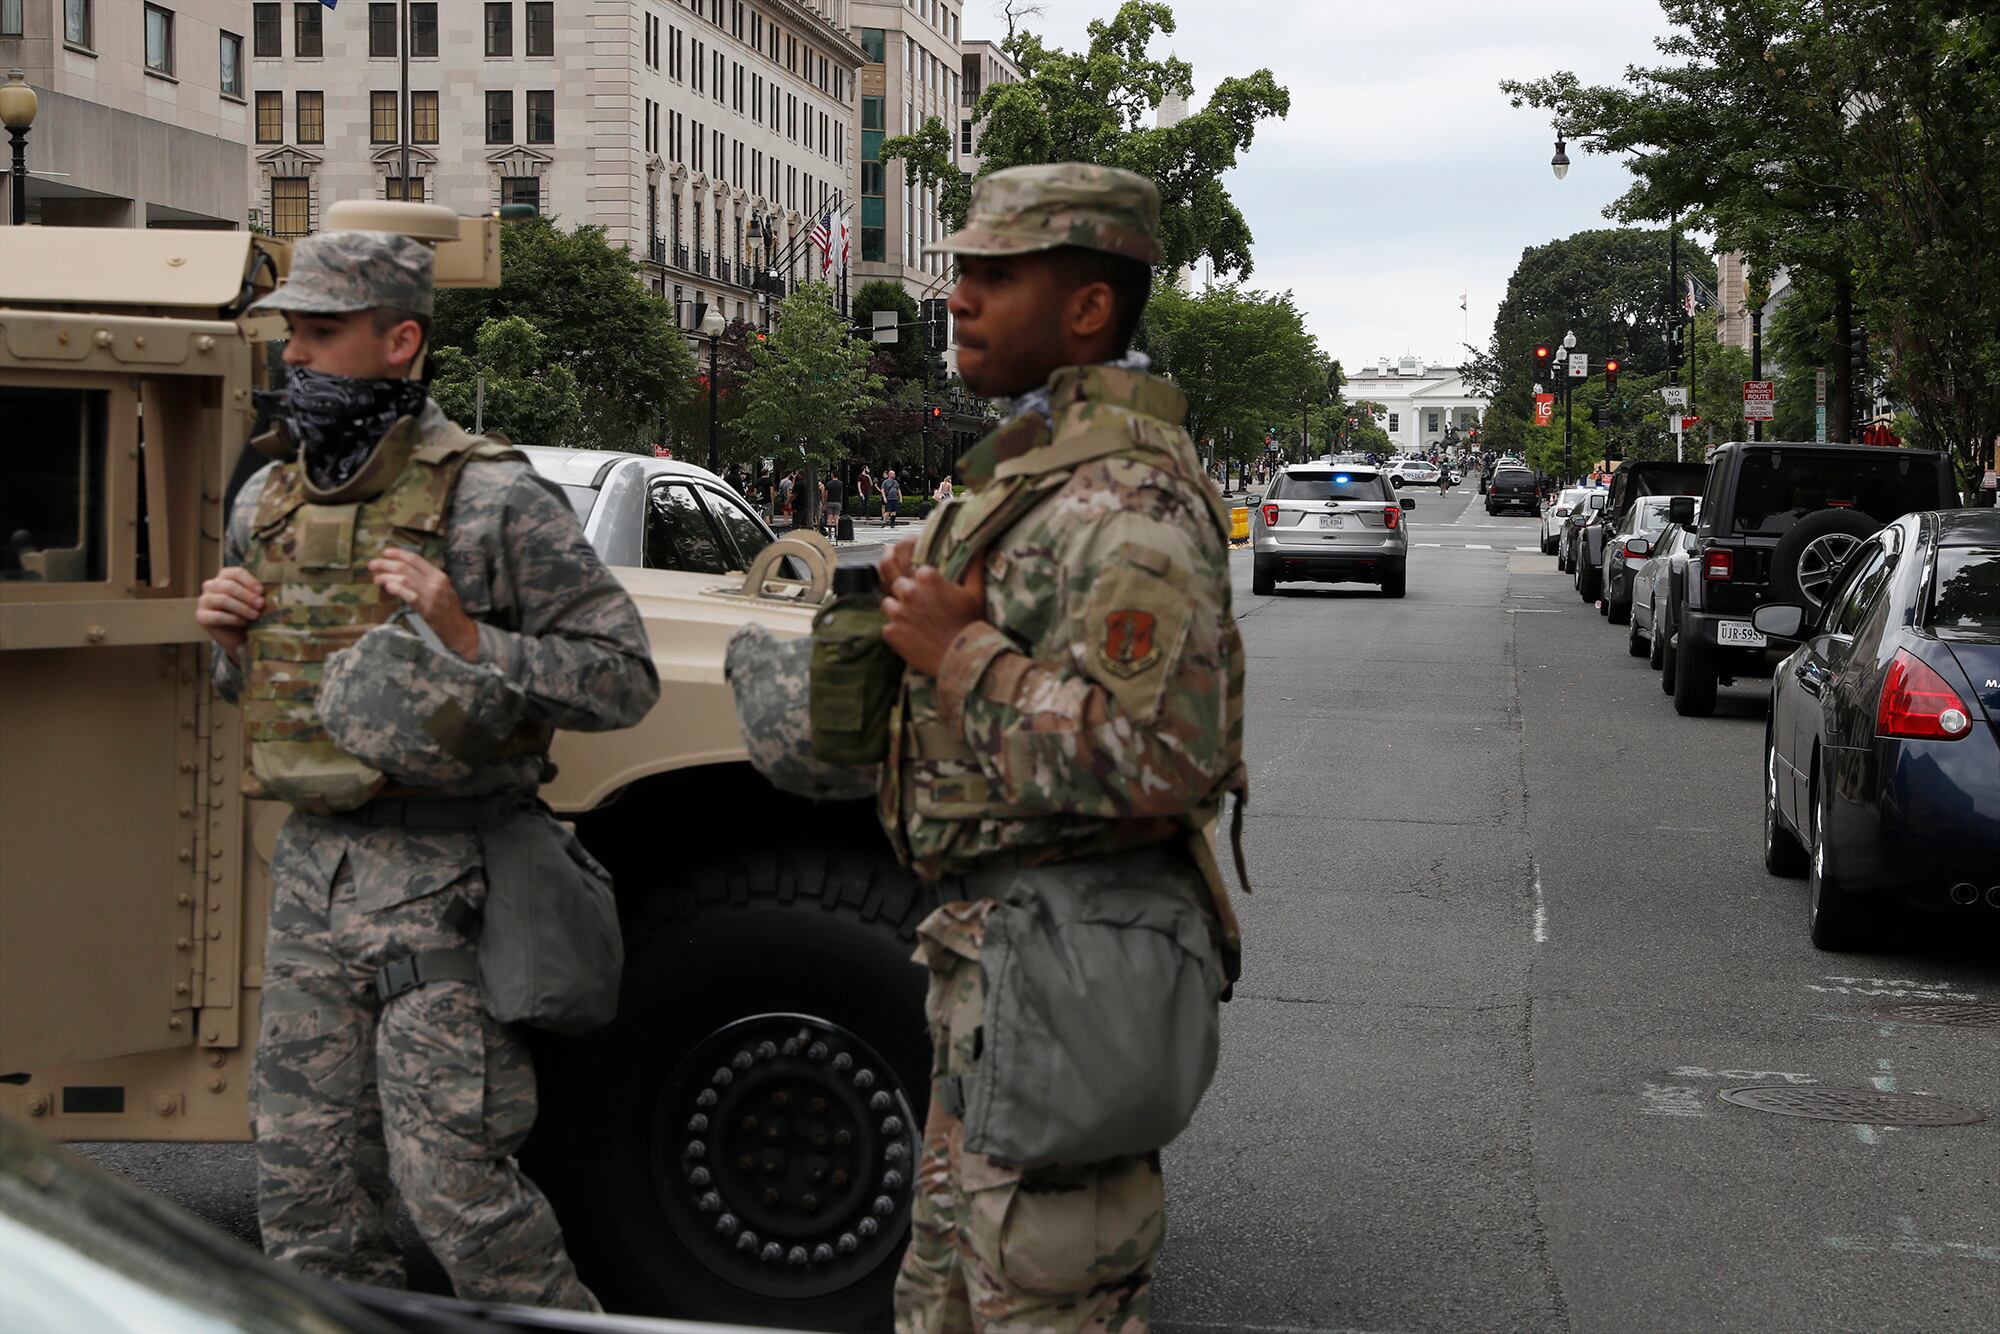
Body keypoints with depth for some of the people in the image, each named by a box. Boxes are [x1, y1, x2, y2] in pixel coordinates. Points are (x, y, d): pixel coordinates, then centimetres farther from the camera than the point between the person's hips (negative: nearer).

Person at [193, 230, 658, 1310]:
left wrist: (469, 639, -22)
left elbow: (623, 680, -11)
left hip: (443, 887, -6)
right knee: (306, 1198, 11)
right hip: (311, 868, 7)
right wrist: (226, 636, 2)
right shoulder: (264, 500, 10)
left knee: (454, 1189, -5)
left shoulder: (493, 499, -10)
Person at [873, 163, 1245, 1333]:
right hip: (991, 936, 11)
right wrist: (931, 601, 7)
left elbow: (1150, 758, -31)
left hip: (1064, 960, -11)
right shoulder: (1034, 463, 14)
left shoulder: (1123, 500, -21)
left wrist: (958, 650, -22)